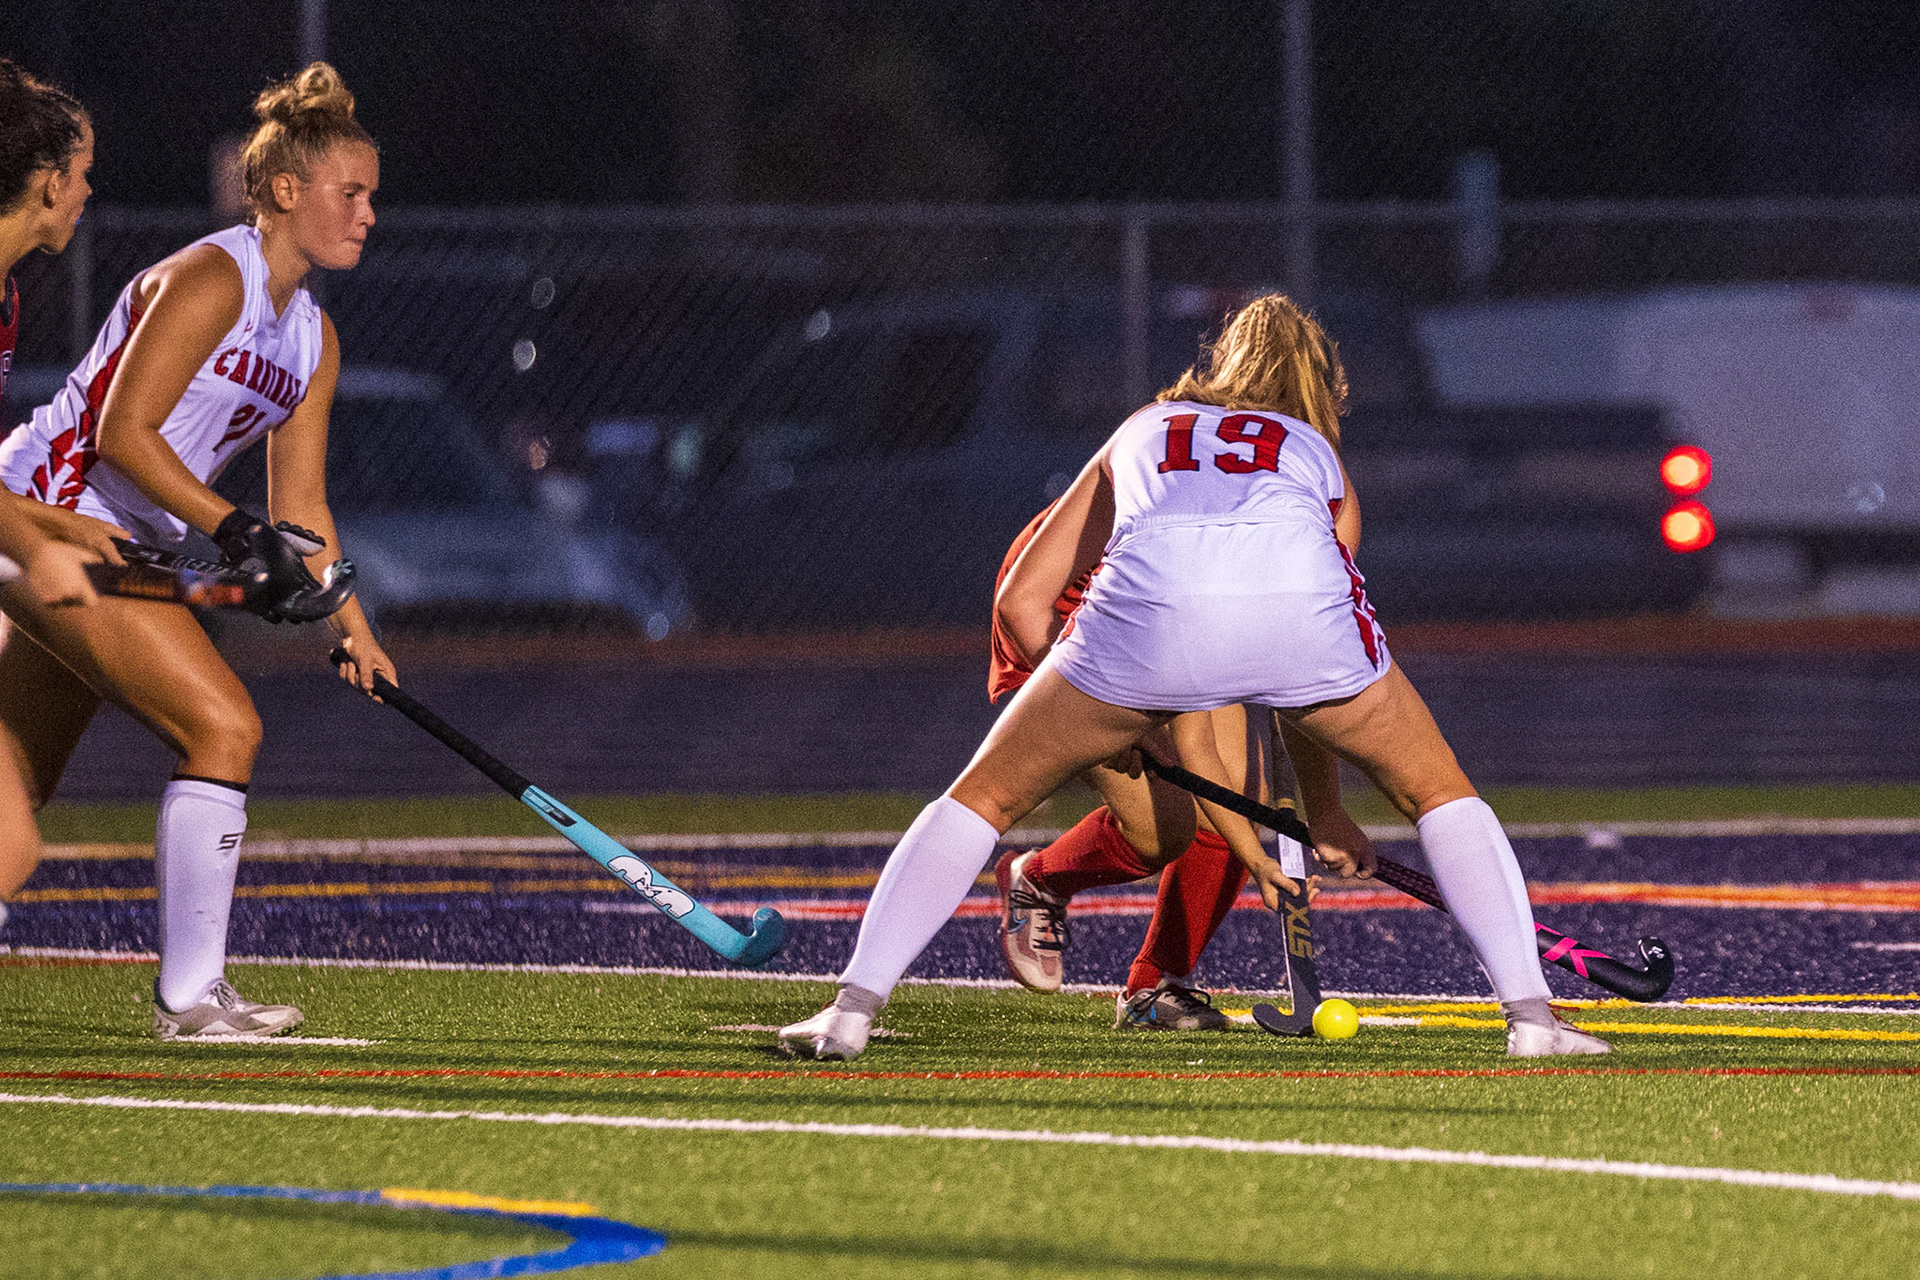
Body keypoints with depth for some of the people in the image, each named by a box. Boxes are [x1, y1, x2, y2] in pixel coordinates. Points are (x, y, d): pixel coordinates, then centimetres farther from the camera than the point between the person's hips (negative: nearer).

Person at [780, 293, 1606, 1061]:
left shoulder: (1142, 434, 39)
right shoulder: (1319, 459, 38)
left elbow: (1021, 600, 33)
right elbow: (1311, 686, 40)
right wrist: (1319, 821, 53)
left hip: (1150, 594, 0)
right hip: (1298, 592, 0)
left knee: (985, 796, 19)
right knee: (1438, 791, 24)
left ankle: (853, 1008, 9)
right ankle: (1530, 1014, 12)